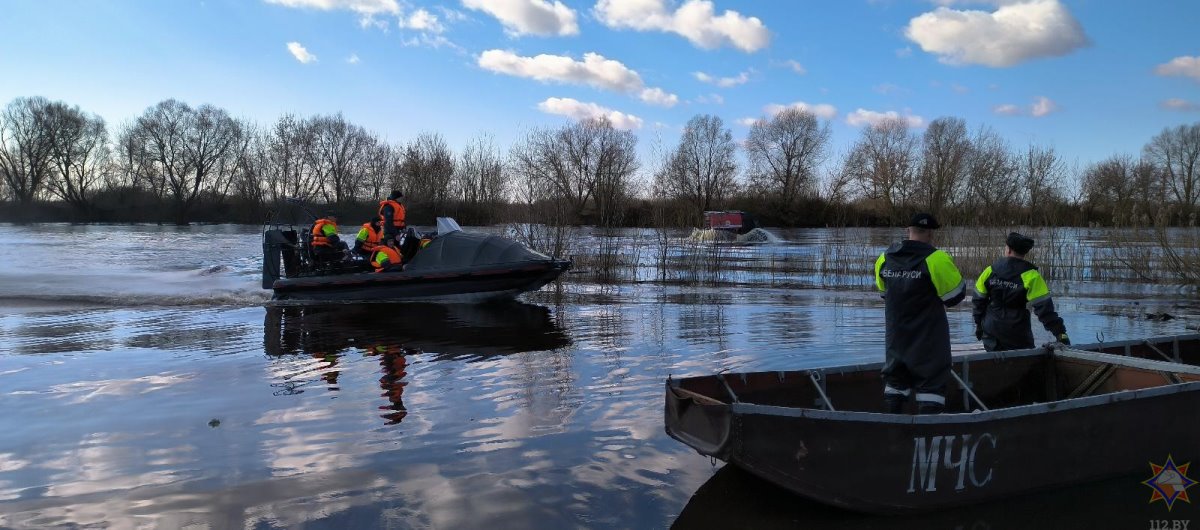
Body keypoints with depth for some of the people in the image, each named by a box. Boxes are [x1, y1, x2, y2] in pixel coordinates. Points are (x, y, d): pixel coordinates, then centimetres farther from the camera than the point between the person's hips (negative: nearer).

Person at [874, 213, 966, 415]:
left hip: (895, 336, 5)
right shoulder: (935, 259, -19)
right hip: (928, 338, -5)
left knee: (895, 377, 18)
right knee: (931, 382, 5)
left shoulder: (884, 258, 0)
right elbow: (955, 295, -12)